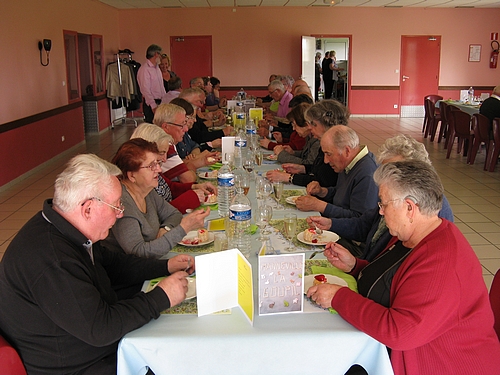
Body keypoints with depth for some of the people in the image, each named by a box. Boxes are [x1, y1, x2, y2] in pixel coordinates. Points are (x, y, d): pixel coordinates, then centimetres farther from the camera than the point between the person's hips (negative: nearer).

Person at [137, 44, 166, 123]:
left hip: (161, 102, 9)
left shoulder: (157, 67, 17)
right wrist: (153, 106, -23)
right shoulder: (144, 69, -13)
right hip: (151, 104, -8)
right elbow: (146, 90, -19)